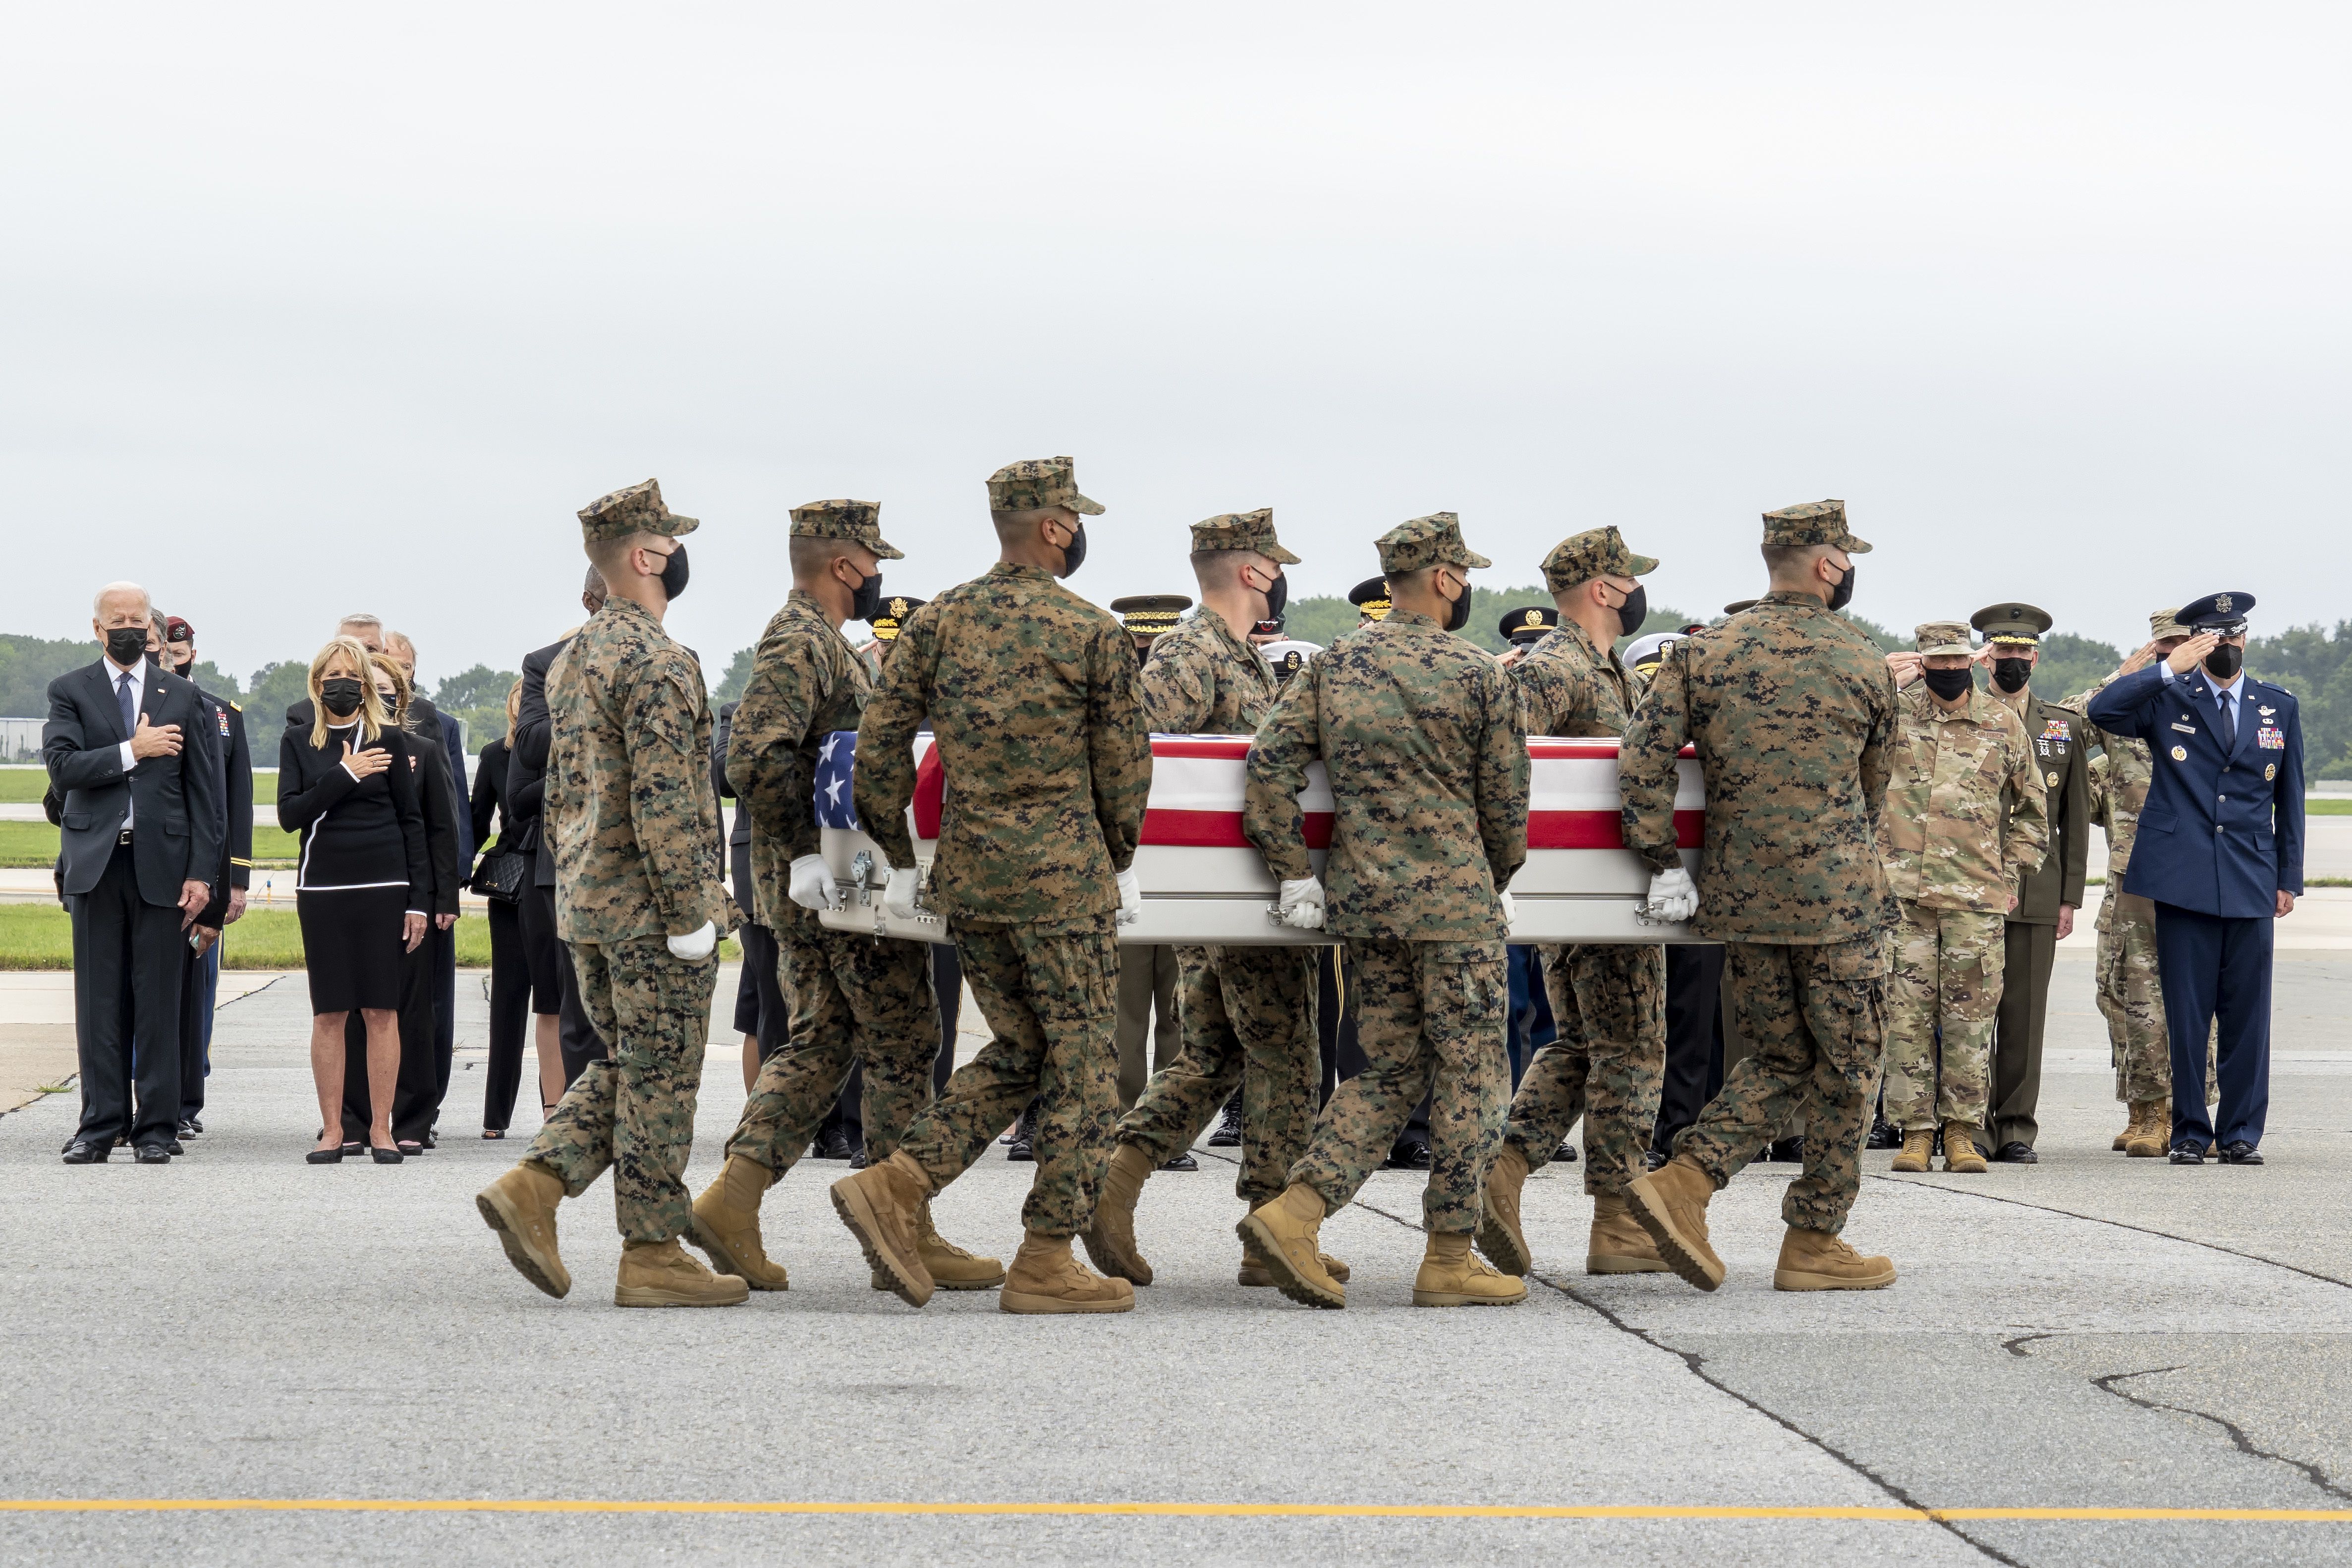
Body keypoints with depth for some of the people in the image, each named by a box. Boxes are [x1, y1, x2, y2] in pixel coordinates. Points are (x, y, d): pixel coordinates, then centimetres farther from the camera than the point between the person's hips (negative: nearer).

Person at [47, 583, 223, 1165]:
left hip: (161, 864, 0)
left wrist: (201, 872, -2)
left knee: (159, 1001, 1)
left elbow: (204, 792, 6)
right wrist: (131, 751, -13)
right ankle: (101, 1124, 7)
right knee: (99, 1001, 2)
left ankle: (156, 1127, 6)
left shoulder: (182, 697, 9)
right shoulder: (69, 692, 7)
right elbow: (62, 766, -8)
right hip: (95, 862, 0)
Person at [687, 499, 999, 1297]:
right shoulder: (801, 643, -14)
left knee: (818, 1044, 11)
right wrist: (805, 853, -23)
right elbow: (756, 759, -26)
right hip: (846, 885, -10)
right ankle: (908, 1238, 0)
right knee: (902, 1048, -4)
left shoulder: (817, 640, 19)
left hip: (813, 888, 10)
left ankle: (733, 1202, 5)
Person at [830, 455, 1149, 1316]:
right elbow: (1124, 763, 0)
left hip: (965, 873, 5)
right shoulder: (1094, 632, -5)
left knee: (1019, 1050, 18)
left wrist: (900, 862, 13)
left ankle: (895, 1184, 2)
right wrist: (1121, 864, 15)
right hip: (1061, 873, -5)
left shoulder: (937, 622, 6)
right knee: (1082, 1063, 4)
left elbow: (879, 748, 3)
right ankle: (1045, 1261, 4)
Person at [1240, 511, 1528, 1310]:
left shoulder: (1335, 664, 7)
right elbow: (1505, 797, 1)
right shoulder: (1477, 673, -4)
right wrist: (1499, 880, 18)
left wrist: (1294, 873, 5)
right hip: (1453, 900, -5)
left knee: (1392, 1069, 14)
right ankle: (1449, 1259, 6)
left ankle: (1294, 1213, -1)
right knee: (1471, 1074, 4)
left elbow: (1270, 763, 0)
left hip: (1360, 900, 5)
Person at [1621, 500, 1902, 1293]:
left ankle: (1684, 1182, -1)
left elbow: (1642, 762, -6)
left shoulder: (1706, 653, 2)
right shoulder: (1864, 663, -2)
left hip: (1740, 898, 4)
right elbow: (1875, 786, 9)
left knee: (1782, 1056, 17)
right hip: (1838, 898, -4)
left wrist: (1663, 863, 0)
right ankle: (1814, 1241, 12)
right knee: (1845, 1067, 8)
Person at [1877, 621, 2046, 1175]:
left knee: (1971, 1016, 0)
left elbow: (2031, 811, 18)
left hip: (1977, 898, 1)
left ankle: (1962, 1132, 7)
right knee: (1907, 1013, -1)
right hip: (1902, 893, 0)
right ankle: (1915, 1131, 5)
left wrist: (2011, 876, 9)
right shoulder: (1893, 711, 7)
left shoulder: (2003, 723, 10)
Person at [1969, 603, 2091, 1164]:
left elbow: (2076, 818, 12)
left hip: (2038, 892, 2)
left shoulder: (2067, 727, 13)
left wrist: (2070, 897, 5)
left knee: (2025, 1012, 1)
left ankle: (2016, 1128, 6)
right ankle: (1973, 1125, 0)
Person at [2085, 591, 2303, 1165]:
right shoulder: (2169, 699, 6)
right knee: (2186, 1013, -1)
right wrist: (2169, 668, -15)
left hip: (2251, 882, 2)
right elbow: (2101, 712, -11)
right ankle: (2190, 1132, 7)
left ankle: (2241, 1133, 8)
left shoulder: (2279, 707, 13)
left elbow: (2290, 797, 16)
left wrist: (2289, 877, 11)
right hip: (2182, 880, -2)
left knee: (2248, 1014, 0)